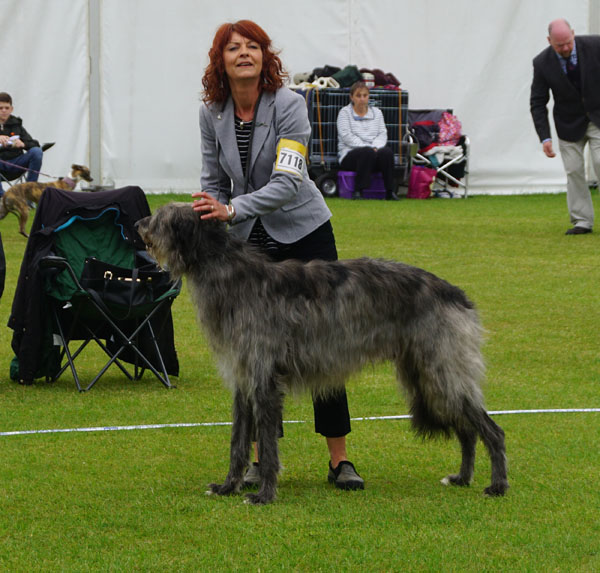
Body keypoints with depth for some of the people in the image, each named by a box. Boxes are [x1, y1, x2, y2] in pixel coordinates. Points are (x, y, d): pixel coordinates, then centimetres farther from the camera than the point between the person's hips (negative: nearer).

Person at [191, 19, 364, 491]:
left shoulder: (288, 104, -18)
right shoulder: (212, 113, -4)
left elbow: (288, 182, -27)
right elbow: (214, 181, 6)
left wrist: (233, 209, -38)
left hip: (303, 235, -3)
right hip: (248, 243, 4)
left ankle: (340, 460, 3)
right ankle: (263, 458, 13)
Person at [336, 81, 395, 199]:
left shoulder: (376, 112, 20)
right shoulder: (344, 112, 6)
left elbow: (382, 134, 11)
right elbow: (347, 136, -6)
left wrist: (375, 147, -12)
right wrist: (368, 148, -17)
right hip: (349, 154, -3)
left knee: (387, 152, -30)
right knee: (367, 152, -37)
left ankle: (389, 192, -32)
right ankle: (358, 191, -39)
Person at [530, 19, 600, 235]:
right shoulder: (542, 63, -14)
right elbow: (537, 103, -7)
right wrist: (545, 137, -15)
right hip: (569, 124, 2)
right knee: (574, 170, -1)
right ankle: (582, 221, 7)